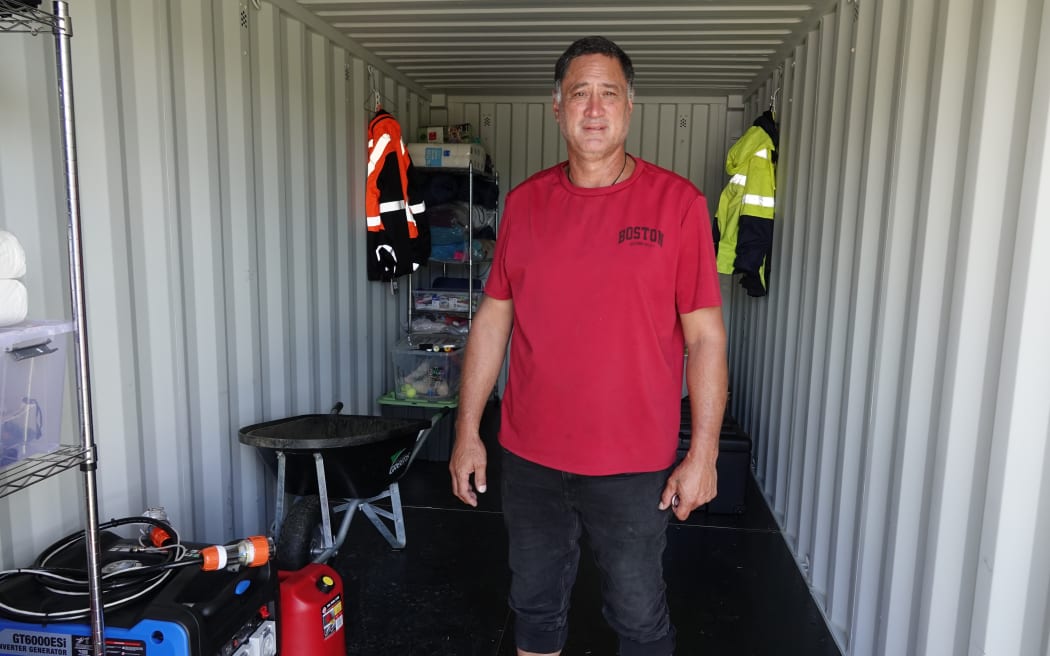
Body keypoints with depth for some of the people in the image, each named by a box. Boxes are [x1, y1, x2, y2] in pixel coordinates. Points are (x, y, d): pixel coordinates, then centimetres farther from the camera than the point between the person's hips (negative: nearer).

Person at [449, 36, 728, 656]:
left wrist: (703, 453, -8)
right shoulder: (525, 202, 2)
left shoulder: (677, 202, -7)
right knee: (536, 605, 20)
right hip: (529, 456, 3)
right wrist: (468, 432, 4)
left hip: (635, 465, -2)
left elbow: (705, 337, -6)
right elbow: (493, 319, 5)